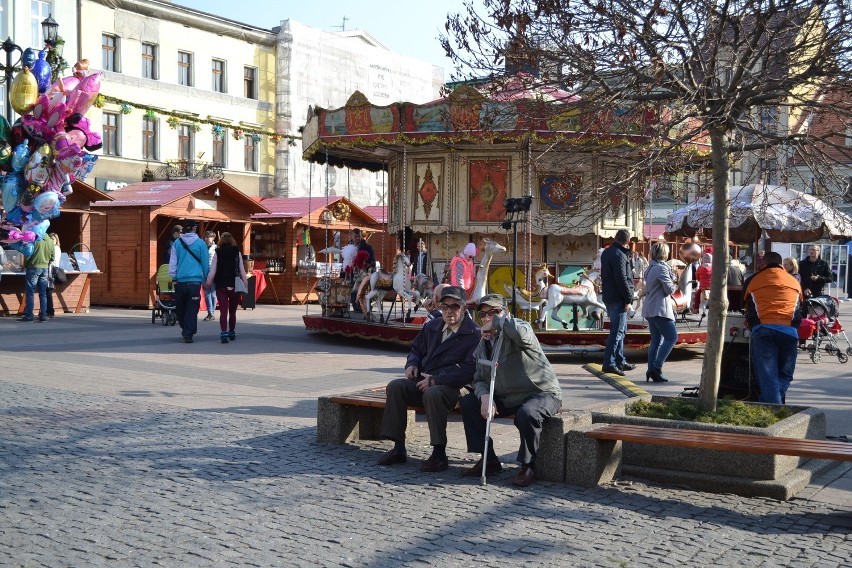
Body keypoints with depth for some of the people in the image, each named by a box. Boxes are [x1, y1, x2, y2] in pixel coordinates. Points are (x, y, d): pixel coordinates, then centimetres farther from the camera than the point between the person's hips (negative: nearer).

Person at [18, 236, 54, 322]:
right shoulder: (50, 241, 5)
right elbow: (52, 257, 10)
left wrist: (25, 265, 4)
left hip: (34, 267, -5)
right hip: (45, 268, 5)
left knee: (30, 293, -1)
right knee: (43, 293, 9)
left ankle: (28, 315, -2)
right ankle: (43, 315, 8)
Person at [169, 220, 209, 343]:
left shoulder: (177, 243, 4)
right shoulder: (200, 243, 0)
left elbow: (172, 262, 5)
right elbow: (206, 263, 6)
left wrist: (173, 277, 13)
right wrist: (205, 279, 17)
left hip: (180, 281, 2)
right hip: (195, 281, -2)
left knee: (180, 308, 17)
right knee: (192, 309, -1)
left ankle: (185, 329, 25)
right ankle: (188, 334, -6)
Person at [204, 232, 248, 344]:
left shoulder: (217, 253, 1)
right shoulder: (237, 252, 2)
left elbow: (213, 269, -5)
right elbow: (242, 271, -1)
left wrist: (208, 282, -1)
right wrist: (246, 284, 3)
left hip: (220, 286, -1)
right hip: (234, 286, 1)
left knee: (223, 310, -2)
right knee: (232, 311, 15)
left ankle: (224, 333, -17)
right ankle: (232, 332, 26)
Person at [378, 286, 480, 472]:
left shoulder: (474, 334, -6)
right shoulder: (432, 327, 17)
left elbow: (470, 369, -16)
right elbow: (416, 349, 33)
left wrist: (435, 380, -19)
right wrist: (412, 364, 7)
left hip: (450, 387, -7)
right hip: (422, 382, 7)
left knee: (432, 394, -38)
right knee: (395, 386, -19)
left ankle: (439, 454, -30)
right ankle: (398, 449, -15)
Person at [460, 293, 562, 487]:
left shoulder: (516, 332, -16)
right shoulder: (483, 344, 8)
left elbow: (520, 332, -44)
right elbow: (479, 379, 9)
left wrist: (497, 323, -26)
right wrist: (484, 395, -14)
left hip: (542, 393, -8)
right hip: (507, 398, 8)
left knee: (527, 413, -38)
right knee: (468, 403, -2)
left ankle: (528, 467, -14)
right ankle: (488, 460, 4)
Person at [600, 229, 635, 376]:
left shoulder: (606, 252, 13)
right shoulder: (619, 255, -17)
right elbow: (622, 279, -22)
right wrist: (628, 299, -17)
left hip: (609, 296, 10)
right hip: (618, 298, -10)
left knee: (620, 330, 17)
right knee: (617, 331, -8)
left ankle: (620, 362, 24)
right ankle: (609, 363, -8)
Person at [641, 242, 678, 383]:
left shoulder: (650, 268, 15)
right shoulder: (662, 268, -14)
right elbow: (669, 289, -15)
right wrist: (675, 284, 7)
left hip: (650, 309, 10)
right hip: (660, 310, -10)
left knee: (656, 340, 11)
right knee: (671, 338, -6)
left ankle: (651, 371, 8)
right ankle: (656, 368, -12)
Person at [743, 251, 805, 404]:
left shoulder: (752, 281, 17)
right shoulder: (794, 281, 23)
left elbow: (747, 306, 27)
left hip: (762, 329, -1)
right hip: (789, 330, 1)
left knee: (768, 377, -4)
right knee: (784, 376, 11)